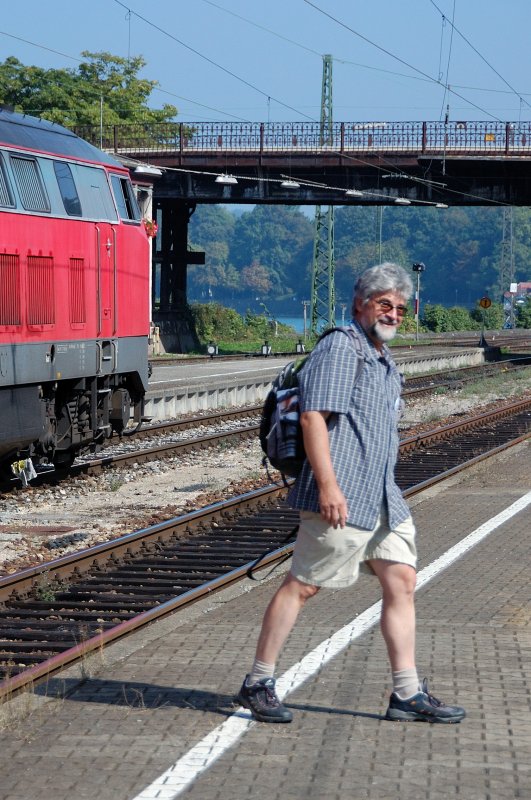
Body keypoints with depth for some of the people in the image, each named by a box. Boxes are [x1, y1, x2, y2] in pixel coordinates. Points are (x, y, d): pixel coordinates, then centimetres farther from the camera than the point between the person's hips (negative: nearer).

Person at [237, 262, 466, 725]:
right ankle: (258, 683, 7)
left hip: (383, 498, 9)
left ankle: (408, 694, 6)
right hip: (341, 499, -9)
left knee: (402, 581, 3)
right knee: (303, 585, -2)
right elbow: (314, 415, -18)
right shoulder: (340, 347, -8)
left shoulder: (384, 361, 21)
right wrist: (328, 485, -25)